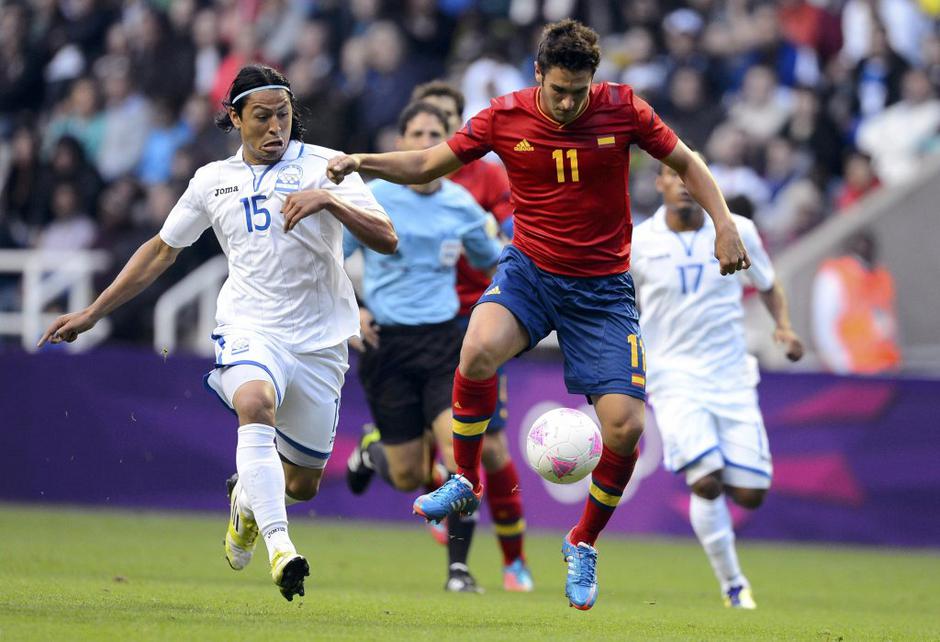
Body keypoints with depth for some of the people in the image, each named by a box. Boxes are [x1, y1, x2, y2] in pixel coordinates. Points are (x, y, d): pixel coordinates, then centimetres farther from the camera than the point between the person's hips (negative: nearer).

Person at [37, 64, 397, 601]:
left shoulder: (325, 167, 0)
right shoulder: (214, 180, 9)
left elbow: (386, 240, -10)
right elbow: (162, 250, 21)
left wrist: (329, 200, -27)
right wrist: (92, 313, 21)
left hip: (320, 343, 0)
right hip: (250, 329, 0)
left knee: (302, 485, 7)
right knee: (255, 403, -36)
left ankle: (247, 500, 45)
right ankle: (279, 547, -45)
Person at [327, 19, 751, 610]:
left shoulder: (622, 108, -7)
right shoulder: (505, 117, -5)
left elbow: (686, 163, 6)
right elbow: (427, 165, 5)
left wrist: (723, 222, -8)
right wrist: (362, 162, -11)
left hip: (603, 288, 0)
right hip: (530, 269, 0)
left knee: (625, 425, -14)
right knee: (479, 349, -34)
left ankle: (583, 544, 13)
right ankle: (466, 483, -9)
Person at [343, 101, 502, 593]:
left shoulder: (461, 206, 3)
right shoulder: (371, 199, -5)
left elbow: (492, 261, 23)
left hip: (444, 340, 1)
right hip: (387, 344, -1)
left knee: (458, 448, -21)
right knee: (409, 477, 3)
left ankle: (458, 567, -12)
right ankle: (373, 452, 40)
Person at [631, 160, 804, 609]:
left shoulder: (736, 232, 1)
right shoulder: (637, 243, -3)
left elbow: (768, 286, 16)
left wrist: (784, 327, -1)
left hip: (731, 376, 2)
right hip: (674, 378, -2)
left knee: (749, 494, -5)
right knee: (706, 483, -21)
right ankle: (733, 585, -4)